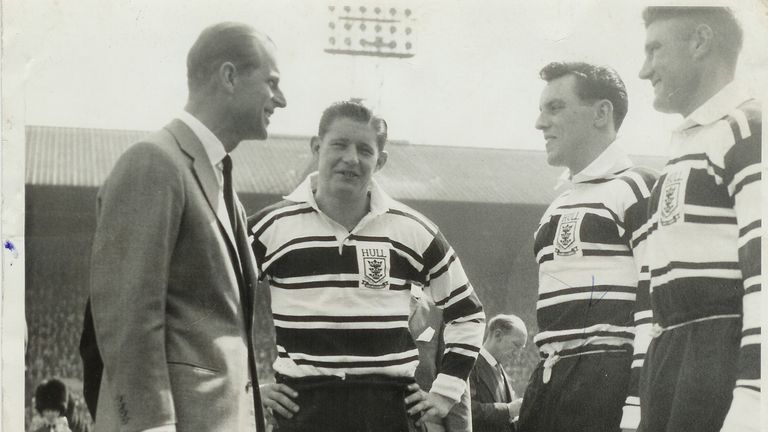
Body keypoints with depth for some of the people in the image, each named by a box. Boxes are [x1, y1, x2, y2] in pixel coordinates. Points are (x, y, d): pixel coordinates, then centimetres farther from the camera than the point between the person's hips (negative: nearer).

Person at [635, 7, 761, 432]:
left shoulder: (748, 128, -6)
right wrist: (647, 396, 22)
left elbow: (761, 266, -16)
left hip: (728, 350, -9)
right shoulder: (684, 146, 23)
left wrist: (750, 394, -24)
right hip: (670, 357, 9)